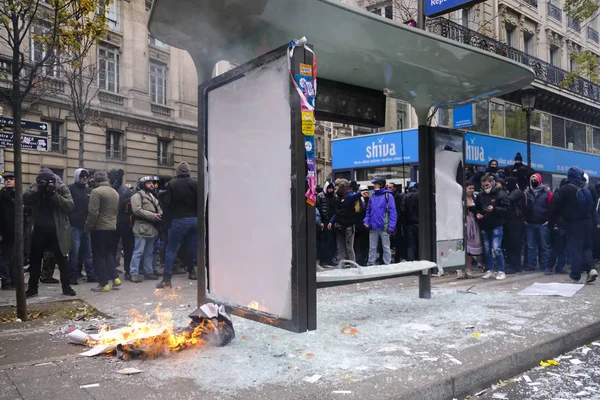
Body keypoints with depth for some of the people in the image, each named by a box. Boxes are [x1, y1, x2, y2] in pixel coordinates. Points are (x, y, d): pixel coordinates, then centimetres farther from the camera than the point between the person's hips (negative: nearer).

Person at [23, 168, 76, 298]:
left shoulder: (62, 188, -6)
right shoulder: (35, 188, 1)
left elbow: (70, 206, -16)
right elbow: (24, 199, -15)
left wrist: (54, 194, -24)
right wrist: (38, 189, -27)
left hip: (58, 231, -2)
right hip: (39, 231, 2)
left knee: (62, 260, 6)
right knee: (34, 260, 10)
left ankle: (66, 287, 17)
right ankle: (32, 288, 23)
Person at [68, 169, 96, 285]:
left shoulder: (89, 191, 17)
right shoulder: (71, 189, -1)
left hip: (87, 226, 5)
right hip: (75, 226, -5)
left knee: (88, 251, 9)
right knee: (74, 252, -3)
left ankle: (91, 274, 14)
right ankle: (73, 276, 5)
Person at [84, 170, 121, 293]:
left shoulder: (96, 191, -13)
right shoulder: (115, 192, 9)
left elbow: (93, 213, -16)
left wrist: (88, 227, -7)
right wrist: (113, 222, 17)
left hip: (99, 228, -7)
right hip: (113, 228, 7)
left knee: (99, 256, 2)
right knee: (109, 254, 18)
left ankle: (104, 284, 3)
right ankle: (115, 278, 13)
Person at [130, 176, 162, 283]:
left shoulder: (152, 196, 23)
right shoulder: (137, 196, -5)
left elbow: (158, 209, 27)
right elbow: (137, 210, -17)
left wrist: (159, 215, 4)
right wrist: (152, 216, -19)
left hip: (152, 228, 8)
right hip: (142, 228, -8)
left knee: (149, 252, 13)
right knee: (138, 251, -7)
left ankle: (148, 271, 21)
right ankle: (133, 273, -3)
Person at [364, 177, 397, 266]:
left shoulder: (388, 195, -5)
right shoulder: (373, 196, 12)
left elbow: (392, 212, -9)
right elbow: (368, 211, 18)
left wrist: (391, 227, -16)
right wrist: (366, 221, 3)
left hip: (384, 227, -5)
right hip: (373, 227, 5)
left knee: (386, 248, 5)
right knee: (372, 248, 11)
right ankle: (370, 264, 19)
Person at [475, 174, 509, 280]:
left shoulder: (501, 194, -6)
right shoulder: (481, 195, 9)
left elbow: (506, 208, -9)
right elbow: (477, 208, 21)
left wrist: (494, 209, -21)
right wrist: (477, 213, 1)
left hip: (496, 226, -5)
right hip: (484, 226, 5)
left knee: (496, 248, -10)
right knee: (487, 249, 9)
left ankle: (501, 271, 3)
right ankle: (490, 270, 20)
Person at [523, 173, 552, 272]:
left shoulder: (547, 192, -1)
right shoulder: (526, 193, 8)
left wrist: (549, 220, -9)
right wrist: (524, 219, 3)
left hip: (543, 224, -3)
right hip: (529, 224, 3)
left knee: (545, 245, 3)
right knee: (530, 246, 7)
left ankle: (545, 266, 8)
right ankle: (531, 265, 13)